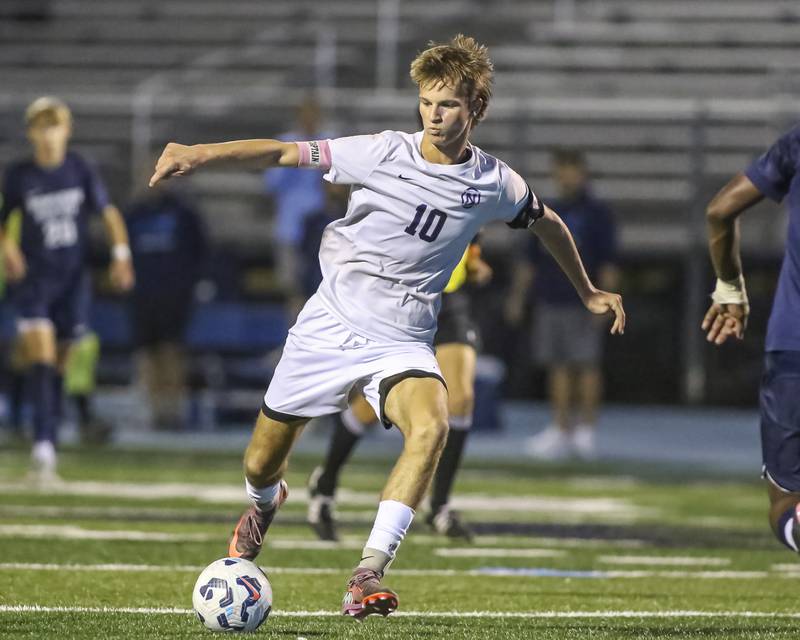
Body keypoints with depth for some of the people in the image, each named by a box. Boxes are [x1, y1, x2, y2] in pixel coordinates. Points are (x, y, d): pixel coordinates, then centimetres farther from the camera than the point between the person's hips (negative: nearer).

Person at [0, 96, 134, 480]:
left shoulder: (81, 171, 0)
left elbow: (109, 214, 1)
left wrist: (121, 255, -11)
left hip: (73, 279, 2)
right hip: (34, 279, -2)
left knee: (59, 365, 8)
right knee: (41, 360, -16)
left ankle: (50, 442, 20)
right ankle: (43, 447, -25)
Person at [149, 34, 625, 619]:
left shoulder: (494, 184, -1)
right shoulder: (384, 153, -8)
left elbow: (546, 221, 20)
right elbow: (283, 153, -10)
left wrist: (588, 292, 31)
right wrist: (202, 154, -24)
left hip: (402, 344, 0)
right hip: (329, 326, 0)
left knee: (431, 426, -33)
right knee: (262, 464, 7)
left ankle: (367, 578, -36)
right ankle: (265, 504, 48)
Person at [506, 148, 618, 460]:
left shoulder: (597, 213, 0)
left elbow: (608, 263, -4)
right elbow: (530, 262, 18)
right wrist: (517, 296, 12)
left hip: (582, 303, -5)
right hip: (549, 302, 5)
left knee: (587, 364, -3)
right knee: (558, 367, 4)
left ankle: (586, 430, 2)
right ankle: (560, 431, 7)